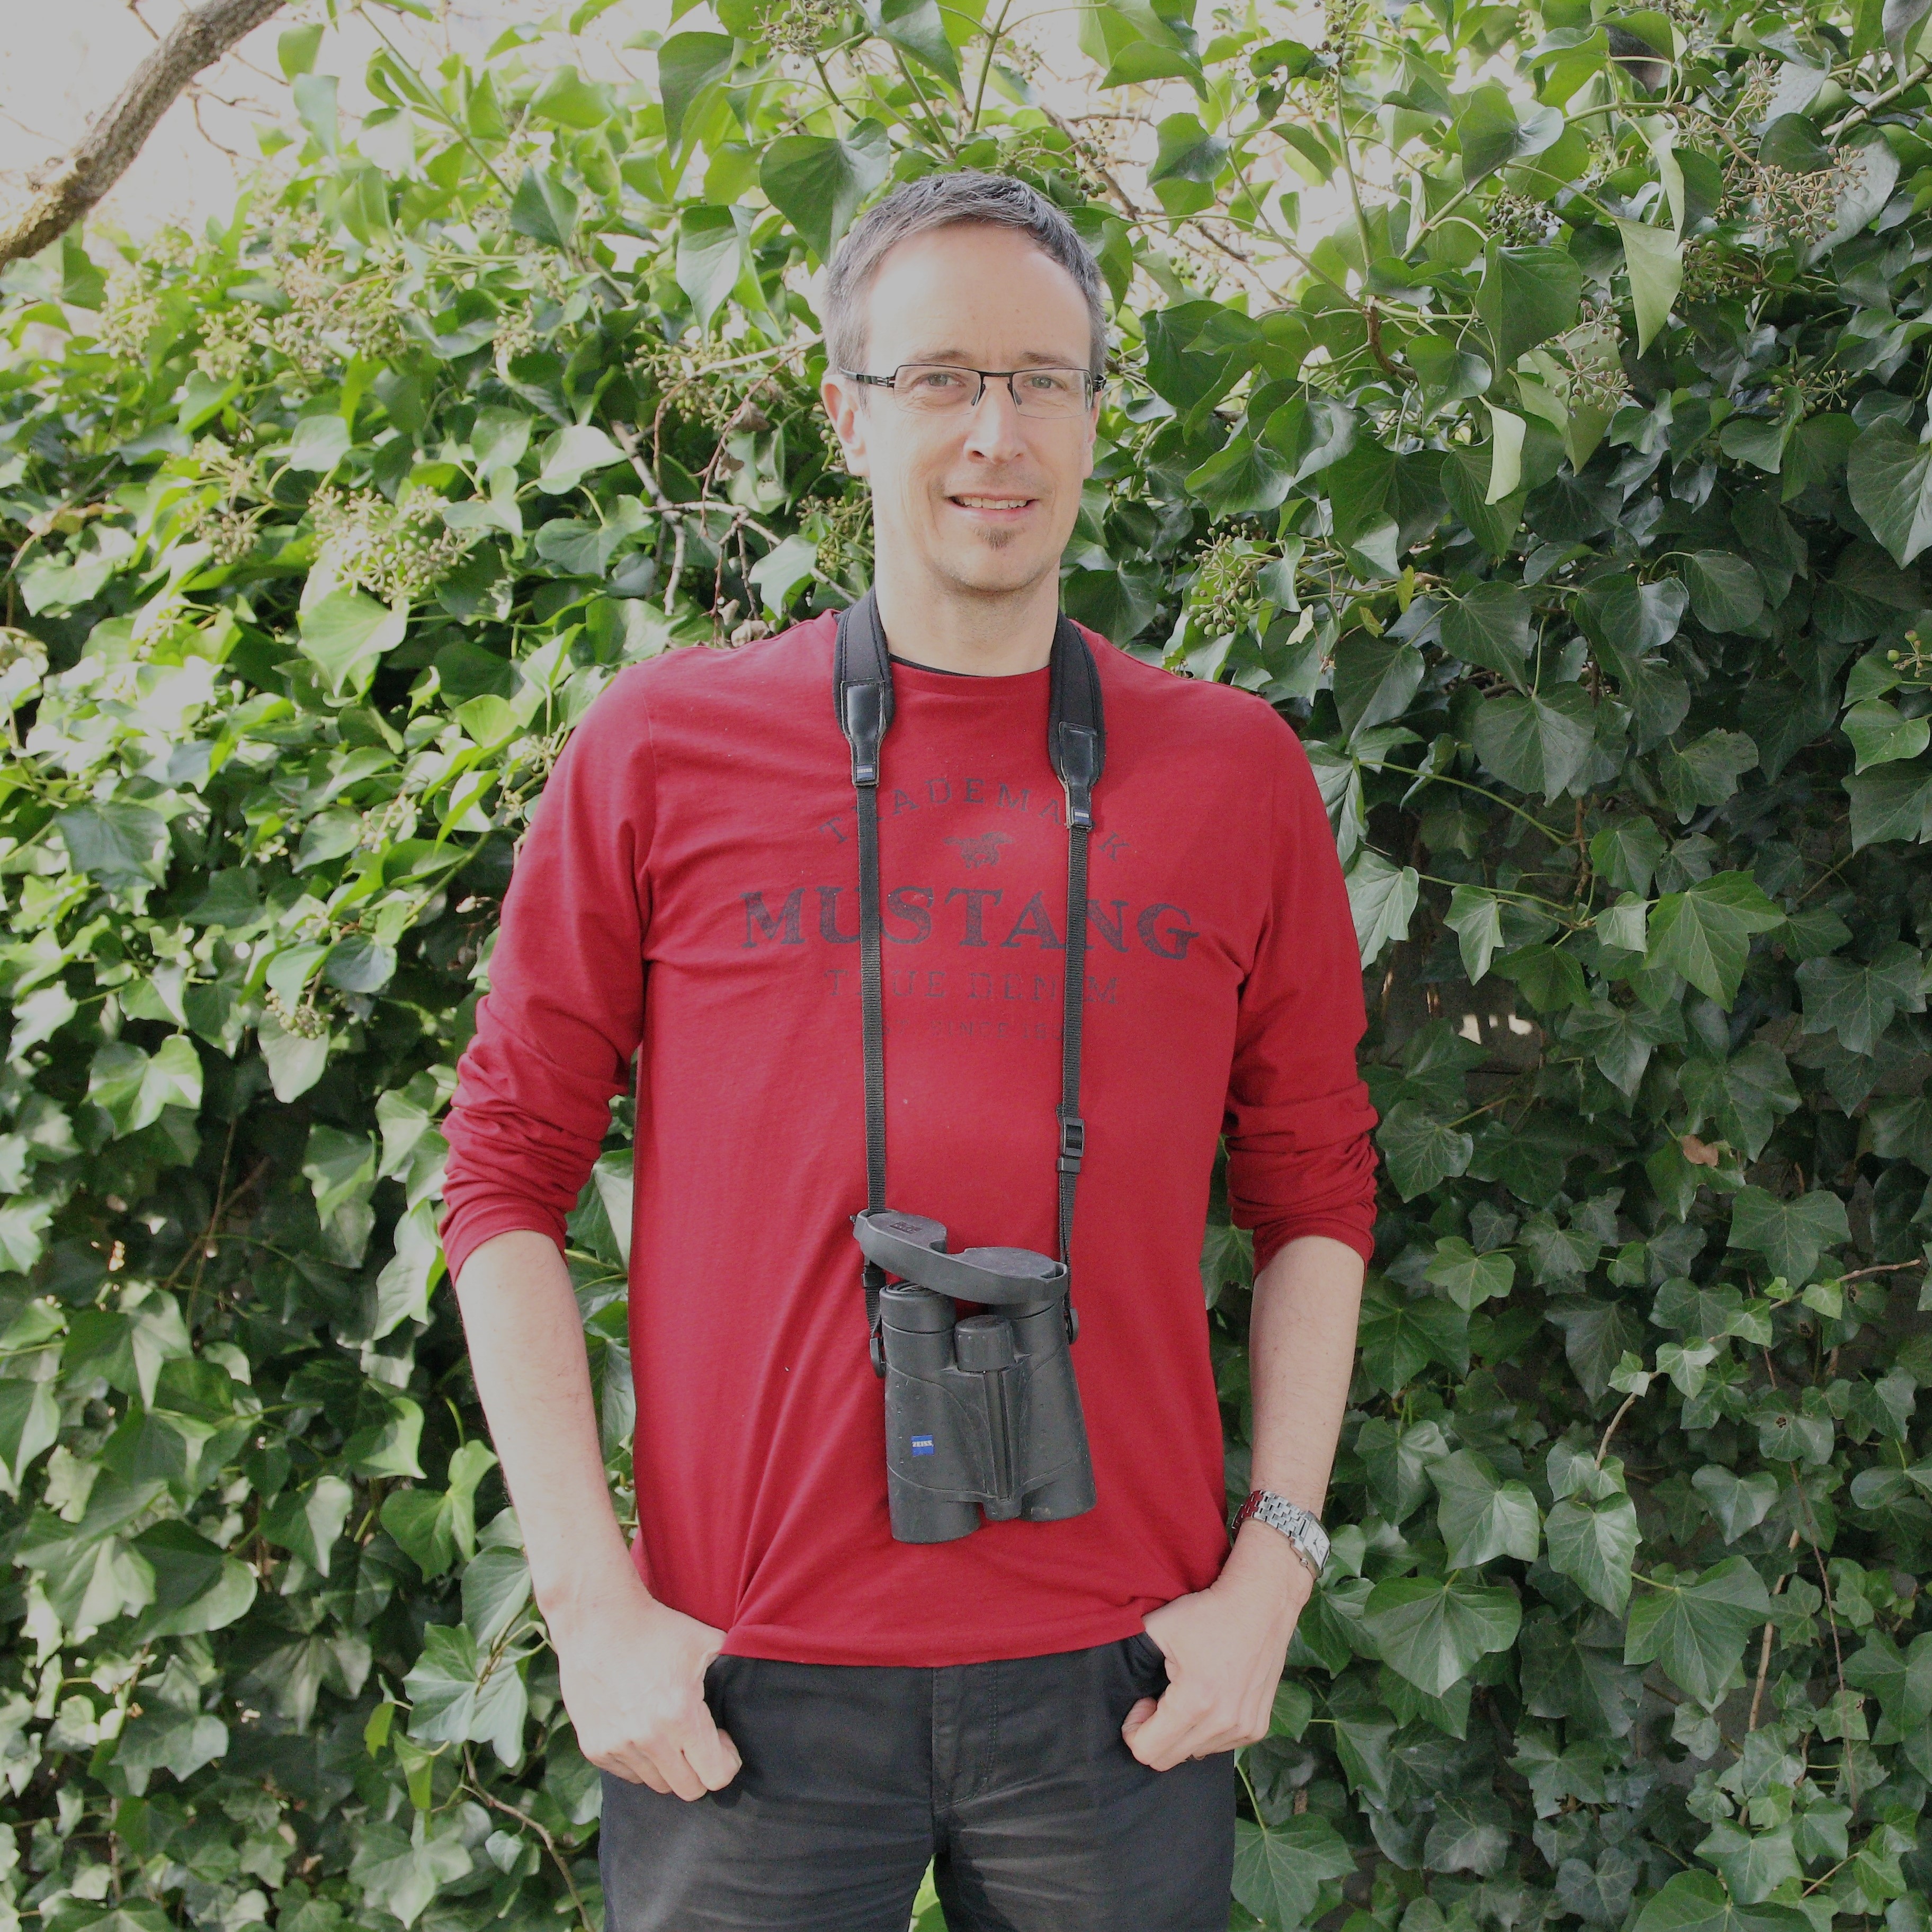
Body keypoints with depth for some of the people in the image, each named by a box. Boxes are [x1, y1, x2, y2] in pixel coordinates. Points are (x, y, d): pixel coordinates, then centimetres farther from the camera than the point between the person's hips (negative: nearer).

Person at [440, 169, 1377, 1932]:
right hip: (741, 1689, 0)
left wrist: (1271, 1576, 0)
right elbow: (508, 1174, 1)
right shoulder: (665, 746, 0)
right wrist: (591, 1598, -4)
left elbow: (1316, 1195, 7)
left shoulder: (1235, 770, 3)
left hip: (1120, 1681, 1)